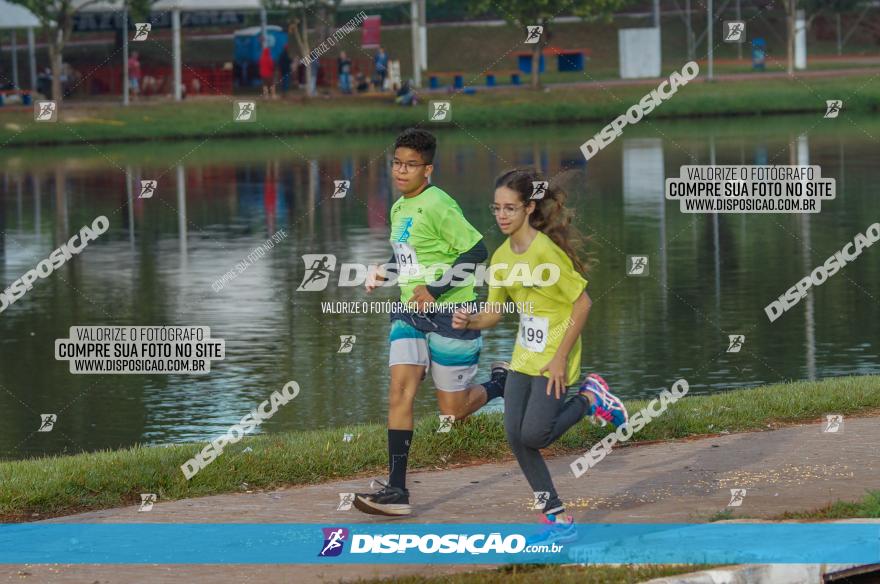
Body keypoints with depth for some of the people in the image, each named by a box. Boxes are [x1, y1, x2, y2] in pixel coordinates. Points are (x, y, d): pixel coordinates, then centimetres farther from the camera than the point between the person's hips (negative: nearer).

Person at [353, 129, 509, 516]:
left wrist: (435, 290, -19)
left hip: (450, 312, -7)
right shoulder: (399, 209, 11)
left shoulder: (438, 205, -15)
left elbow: (476, 251, -19)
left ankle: (501, 383, 33)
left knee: (452, 412, 1)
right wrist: (384, 273, 6)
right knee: (400, 392, -10)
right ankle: (396, 491, -12)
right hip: (411, 314, 7)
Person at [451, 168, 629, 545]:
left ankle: (589, 398, 11)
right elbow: (494, 311, 8)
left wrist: (561, 357, -18)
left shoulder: (546, 251, -19)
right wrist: (469, 321, -15)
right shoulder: (502, 257, 4)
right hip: (523, 357, 8)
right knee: (516, 437, -1)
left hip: (553, 360, -8)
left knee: (533, 436, -14)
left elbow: (582, 302, -17)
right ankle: (558, 521, 9)